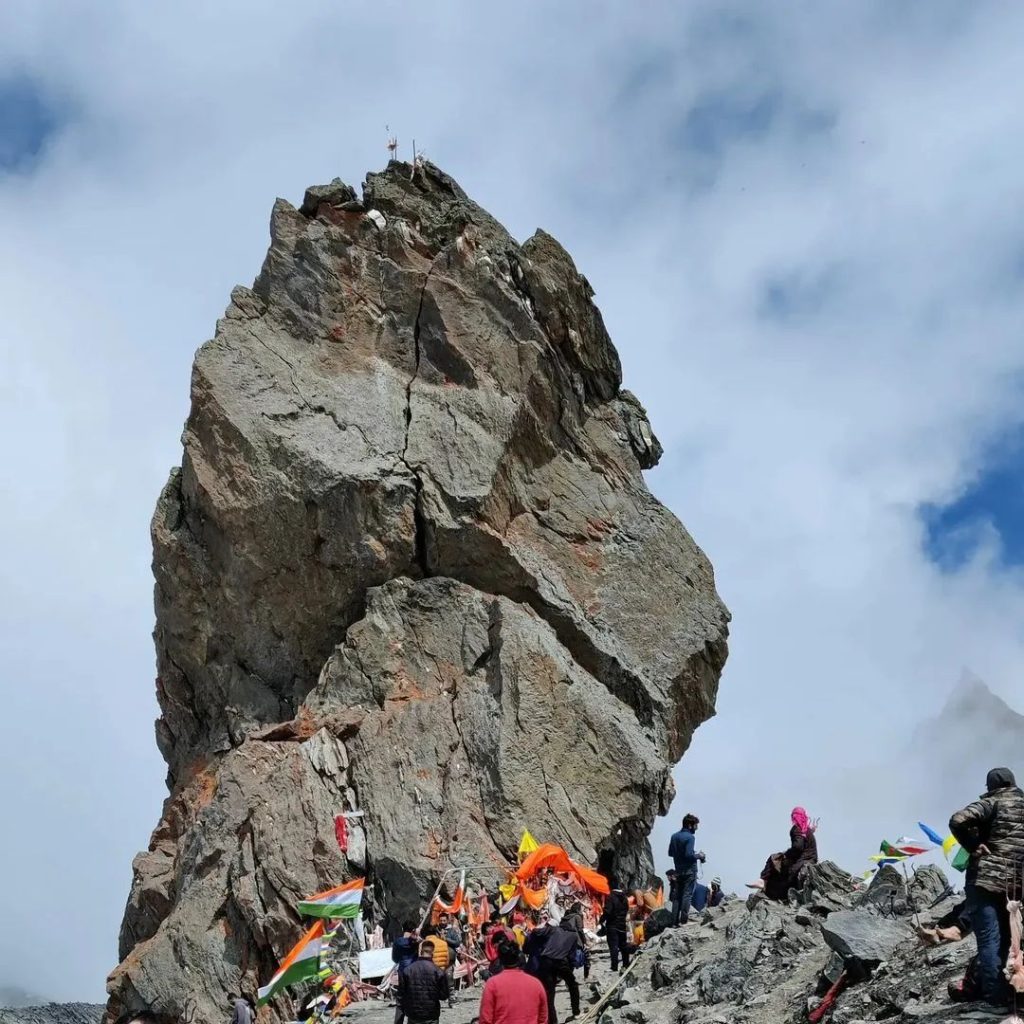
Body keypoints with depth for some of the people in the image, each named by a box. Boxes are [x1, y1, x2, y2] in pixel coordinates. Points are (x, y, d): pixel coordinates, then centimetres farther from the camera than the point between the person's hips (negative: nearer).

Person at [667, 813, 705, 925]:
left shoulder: (674, 836, 9)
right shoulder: (690, 837, -15)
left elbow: (670, 853, 13)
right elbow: (689, 855, -22)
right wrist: (699, 855, -6)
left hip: (678, 871, 7)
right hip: (689, 870, -7)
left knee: (677, 896, 9)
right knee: (687, 895, -3)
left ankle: (675, 922, 8)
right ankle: (684, 920, -8)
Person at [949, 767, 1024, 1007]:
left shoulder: (992, 804, -3)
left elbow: (958, 820, -18)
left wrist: (974, 847, -7)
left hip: (989, 879, -5)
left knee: (989, 940, -6)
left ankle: (995, 999, -12)